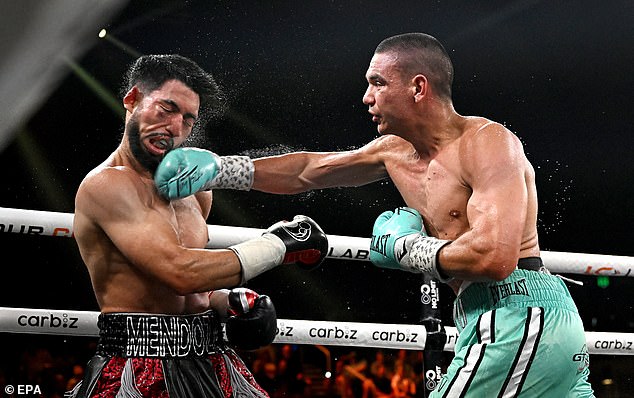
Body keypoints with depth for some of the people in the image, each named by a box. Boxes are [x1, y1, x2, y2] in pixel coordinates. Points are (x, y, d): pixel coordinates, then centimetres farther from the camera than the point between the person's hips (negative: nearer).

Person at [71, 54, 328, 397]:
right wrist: (277, 245, -14)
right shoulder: (105, 184, -13)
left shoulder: (194, 191, 12)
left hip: (210, 366, 7)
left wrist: (225, 301, 3)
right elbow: (179, 271, -22)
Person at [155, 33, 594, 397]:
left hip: (515, 317, -9)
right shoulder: (395, 150, 15)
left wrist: (408, 248, -10)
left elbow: (494, 257, -24)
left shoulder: (487, 143, -12)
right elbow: (306, 171, 23)